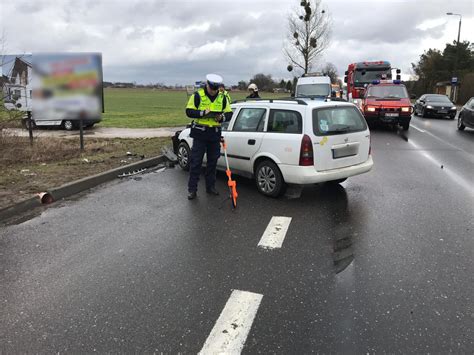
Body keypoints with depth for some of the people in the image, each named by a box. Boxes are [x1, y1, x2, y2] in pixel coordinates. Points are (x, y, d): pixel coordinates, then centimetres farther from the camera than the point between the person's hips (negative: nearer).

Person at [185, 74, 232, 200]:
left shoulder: (222, 97, 6)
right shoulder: (197, 95, -4)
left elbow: (228, 113, 11)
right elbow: (189, 111, -6)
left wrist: (221, 117, -11)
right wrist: (202, 113, -21)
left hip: (215, 133, 4)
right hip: (200, 132, -3)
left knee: (213, 161, 10)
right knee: (196, 161, -2)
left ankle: (210, 186, 23)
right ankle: (192, 189, 4)